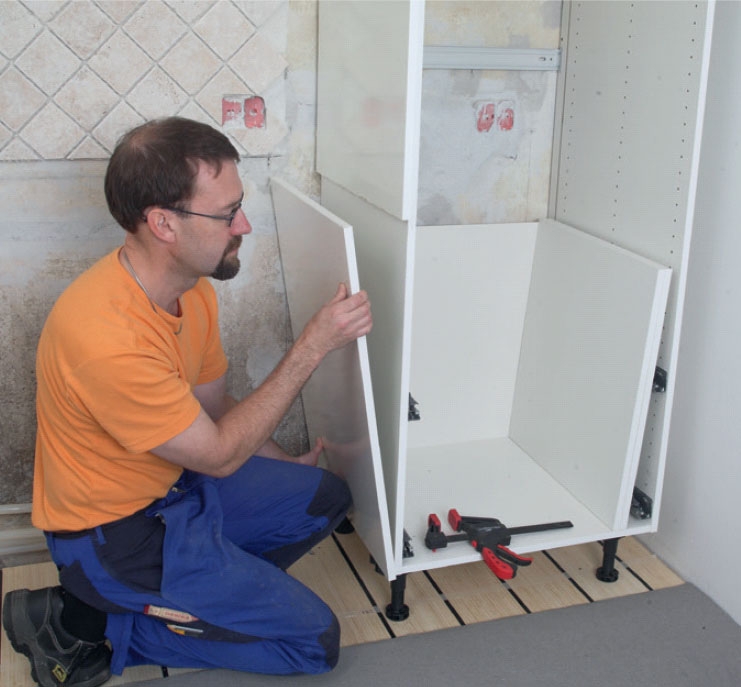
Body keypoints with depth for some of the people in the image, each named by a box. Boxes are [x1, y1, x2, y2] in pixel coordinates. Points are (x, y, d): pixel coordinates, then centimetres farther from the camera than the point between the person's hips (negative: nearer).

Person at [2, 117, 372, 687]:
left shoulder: (191, 287, -6)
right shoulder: (107, 336, -34)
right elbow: (220, 454, -22)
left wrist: (289, 464, 12)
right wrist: (315, 344, -23)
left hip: (175, 483, 9)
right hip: (114, 533, -9)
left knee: (325, 497, 12)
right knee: (314, 640, -6)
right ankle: (83, 624, -2)